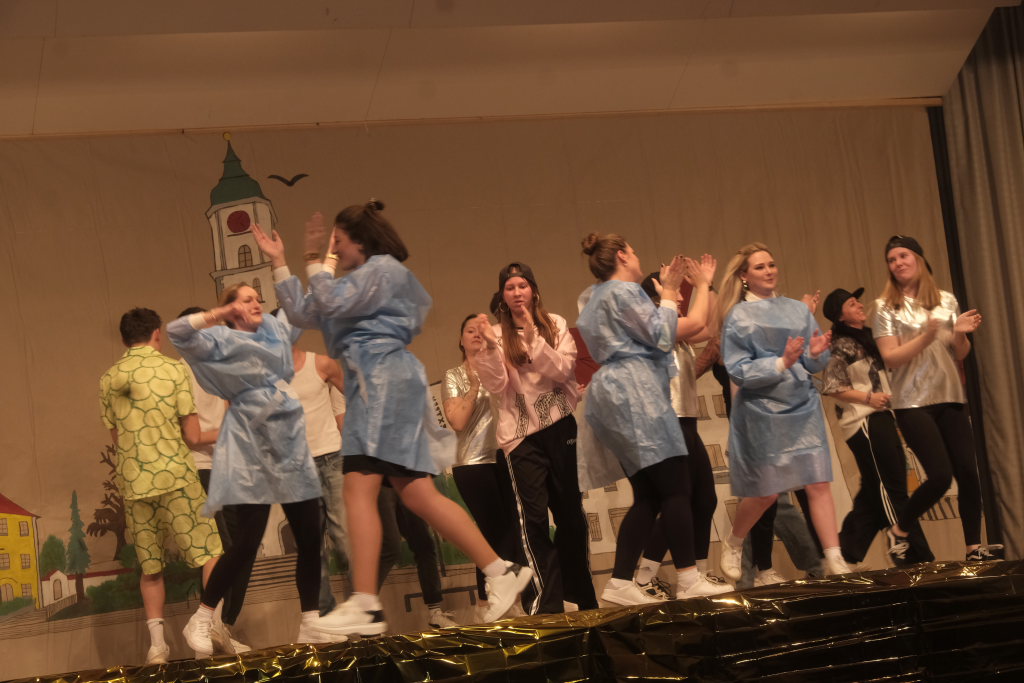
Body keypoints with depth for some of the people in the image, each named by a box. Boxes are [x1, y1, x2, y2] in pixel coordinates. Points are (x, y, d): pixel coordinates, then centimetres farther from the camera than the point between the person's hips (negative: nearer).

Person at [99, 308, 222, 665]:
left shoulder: (108, 378, 10)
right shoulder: (173, 368, -3)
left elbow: (115, 435, 16)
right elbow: (192, 435, -4)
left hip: (132, 483, 5)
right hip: (174, 475, -4)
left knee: (150, 567, 12)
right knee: (211, 553, 1)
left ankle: (157, 642, 7)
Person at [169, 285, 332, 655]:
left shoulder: (276, 328, 15)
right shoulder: (222, 341, -3)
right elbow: (177, 331, -18)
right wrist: (223, 313, -16)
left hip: (290, 442, 7)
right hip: (251, 449, -6)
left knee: (310, 537, 3)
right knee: (247, 541, -11)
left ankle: (310, 624, 12)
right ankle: (200, 621, 1)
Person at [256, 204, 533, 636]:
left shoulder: (384, 268, -1)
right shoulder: (360, 280, 28)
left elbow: (333, 304, -12)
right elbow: (302, 313, 28)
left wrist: (317, 262, 2)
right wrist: (279, 263, 28)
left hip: (384, 382, -10)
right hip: (373, 386, 10)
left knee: (358, 488, -17)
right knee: (417, 494, 3)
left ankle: (365, 605, -24)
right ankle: (501, 571, 1)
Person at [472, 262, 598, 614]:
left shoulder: (555, 325, 7)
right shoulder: (497, 334, 5)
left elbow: (563, 370, -7)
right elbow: (495, 386, -6)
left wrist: (533, 339, -17)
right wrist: (490, 347, -20)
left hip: (560, 426, 1)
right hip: (520, 434, -1)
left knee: (571, 512, 6)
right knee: (533, 516, -11)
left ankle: (580, 595, 19)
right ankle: (547, 599, -10)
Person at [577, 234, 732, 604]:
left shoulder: (598, 299, 26)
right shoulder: (624, 291, -4)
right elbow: (662, 337, -10)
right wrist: (668, 293, 2)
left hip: (616, 393, 10)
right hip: (635, 391, -10)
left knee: (647, 496, 4)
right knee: (675, 487, -12)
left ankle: (620, 582, -4)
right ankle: (688, 578, -15)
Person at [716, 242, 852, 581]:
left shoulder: (798, 309, 10)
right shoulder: (737, 317, -2)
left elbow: (817, 364, 11)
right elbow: (738, 370, -10)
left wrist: (816, 354, -12)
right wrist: (782, 363, -20)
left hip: (803, 408, 4)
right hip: (762, 412, -3)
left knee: (818, 484, -6)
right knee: (766, 493, 3)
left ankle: (835, 560, -7)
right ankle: (732, 545, 29)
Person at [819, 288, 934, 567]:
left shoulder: (866, 339, 18)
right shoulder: (840, 347, -7)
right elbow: (831, 387, -15)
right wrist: (868, 398, -19)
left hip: (880, 418, 9)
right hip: (863, 421, -9)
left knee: (875, 491, 9)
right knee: (891, 486, -9)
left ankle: (847, 548, 14)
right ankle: (908, 550, -8)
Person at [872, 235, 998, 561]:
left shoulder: (946, 301, 8)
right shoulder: (885, 307, -1)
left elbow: (960, 355, 11)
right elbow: (891, 358, -9)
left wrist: (960, 334, -11)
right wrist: (926, 336, -21)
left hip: (950, 399, 4)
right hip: (913, 403, -4)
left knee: (968, 470, -7)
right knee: (940, 475, -12)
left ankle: (974, 545, -1)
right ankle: (900, 530, 8)